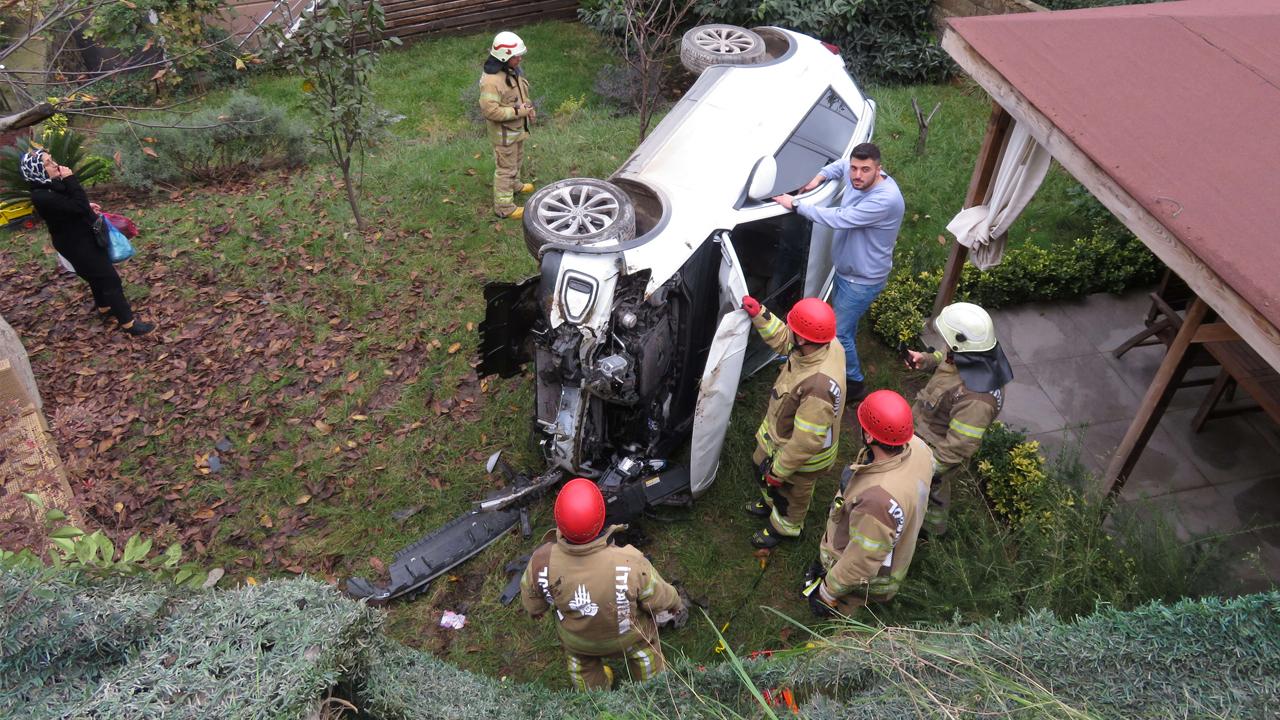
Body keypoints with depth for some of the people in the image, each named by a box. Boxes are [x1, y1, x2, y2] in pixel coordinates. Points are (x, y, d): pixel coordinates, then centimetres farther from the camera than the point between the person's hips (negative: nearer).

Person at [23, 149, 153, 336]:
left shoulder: (54, 183, -1)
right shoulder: (42, 197, -29)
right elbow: (78, 206, -32)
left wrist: (88, 206, 1)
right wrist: (71, 179, -29)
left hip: (86, 236, 10)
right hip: (76, 244, -10)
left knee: (98, 274, 26)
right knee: (109, 278, -4)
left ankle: (104, 307, 47)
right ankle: (128, 322, 3)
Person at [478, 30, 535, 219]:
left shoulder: (513, 70, -2)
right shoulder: (491, 80, -32)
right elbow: (490, 110, -33)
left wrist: (528, 106, -2)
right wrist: (518, 111, -28)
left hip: (518, 126, 9)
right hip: (503, 131, -9)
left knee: (517, 159, 30)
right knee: (506, 167, 2)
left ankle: (514, 185, 55)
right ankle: (504, 207, 14)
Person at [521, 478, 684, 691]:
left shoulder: (542, 561, -37)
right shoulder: (629, 564, -43)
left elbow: (531, 600, -13)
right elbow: (657, 597, -21)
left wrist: (535, 610, 11)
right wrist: (675, 602, 3)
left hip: (576, 638, 2)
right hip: (626, 635, -1)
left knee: (581, 660, 35)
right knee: (642, 643, 33)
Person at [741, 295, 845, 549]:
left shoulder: (819, 386, -47)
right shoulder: (827, 344, -22)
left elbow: (806, 442, -36)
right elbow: (783, 340, 0)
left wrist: (779, 471, -21)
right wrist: (759, 314, -12)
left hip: (801, 455, -8)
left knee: (790, 494, 24)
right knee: (762, 465, 34)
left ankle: (783, 528, 55)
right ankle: (770, 503, 64)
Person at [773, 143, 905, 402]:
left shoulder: (885, 200, -35)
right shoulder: (857, 179, -9)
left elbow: (838, 219, -37)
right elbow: (840, 165, 16)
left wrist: (796, 204, -30)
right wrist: (820, 176, -5)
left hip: (863, 280, -9)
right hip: (845, 269, 9)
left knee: (838, 332, 1)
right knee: (845, 322, 27)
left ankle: (854, 383, 21)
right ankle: (847, 361, 51)